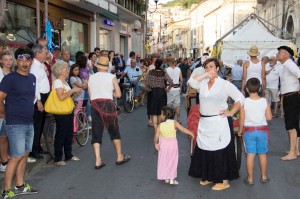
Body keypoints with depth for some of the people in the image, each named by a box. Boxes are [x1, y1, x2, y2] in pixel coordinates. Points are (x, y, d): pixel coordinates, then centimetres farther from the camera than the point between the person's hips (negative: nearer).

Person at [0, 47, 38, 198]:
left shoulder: (32, 78, 10)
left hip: (29, 123, 7)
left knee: (25, 155, 13)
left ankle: (20, 186, 25)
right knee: (16, 157, -7)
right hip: (15, 124, -7)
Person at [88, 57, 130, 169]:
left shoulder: (91, 78, 8)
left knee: (96, 133, 6)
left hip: (95, 105, 2)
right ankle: (120, 157, 22)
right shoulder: (112, 77, 1)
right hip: (108, 104, -2)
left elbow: (90, 94, 9)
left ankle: (98, 161, 1)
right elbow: (118, 94, -1)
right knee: (114, 131, 13)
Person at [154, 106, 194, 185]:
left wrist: (156, 143, 3)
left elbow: (156, 136, -13)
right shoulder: (174, 123, -14)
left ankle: (166, 178, 23)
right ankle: (172, 178, 10)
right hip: (173, 145, 0)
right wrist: (191, 133, -3)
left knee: (164, 161, 16)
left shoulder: (160, 125, -14)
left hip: (163, 146, 0)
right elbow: (183, 129, -16)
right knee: (172, 161, 12)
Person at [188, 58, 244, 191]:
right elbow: (191, 82, -11)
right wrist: (206, 74, -9)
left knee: (220, 151, -1)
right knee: (205, 150, 12)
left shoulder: (225, 84, -4)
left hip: (219, 122, -5)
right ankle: (208, 176, 27)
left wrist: (231, 112, -10)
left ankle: (224, 180, 8)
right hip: (204, 122, 5)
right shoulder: (202, 83, 8)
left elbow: (240, 98, -3)